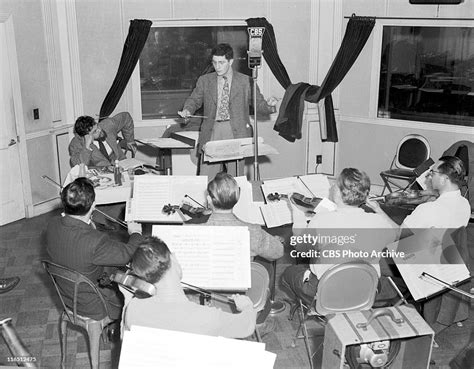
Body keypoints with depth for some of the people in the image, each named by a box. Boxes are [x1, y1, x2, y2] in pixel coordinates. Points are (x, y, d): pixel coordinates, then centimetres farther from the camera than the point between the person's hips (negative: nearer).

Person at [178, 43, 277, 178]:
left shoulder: (246, 81, 5)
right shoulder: (204, 80, 10)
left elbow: (258, 104, 6)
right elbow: (194, 100, 18)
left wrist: (269, 105, -15)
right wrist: (187, 110, -2)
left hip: (236, 132, -1)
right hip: (212, 131, 1)